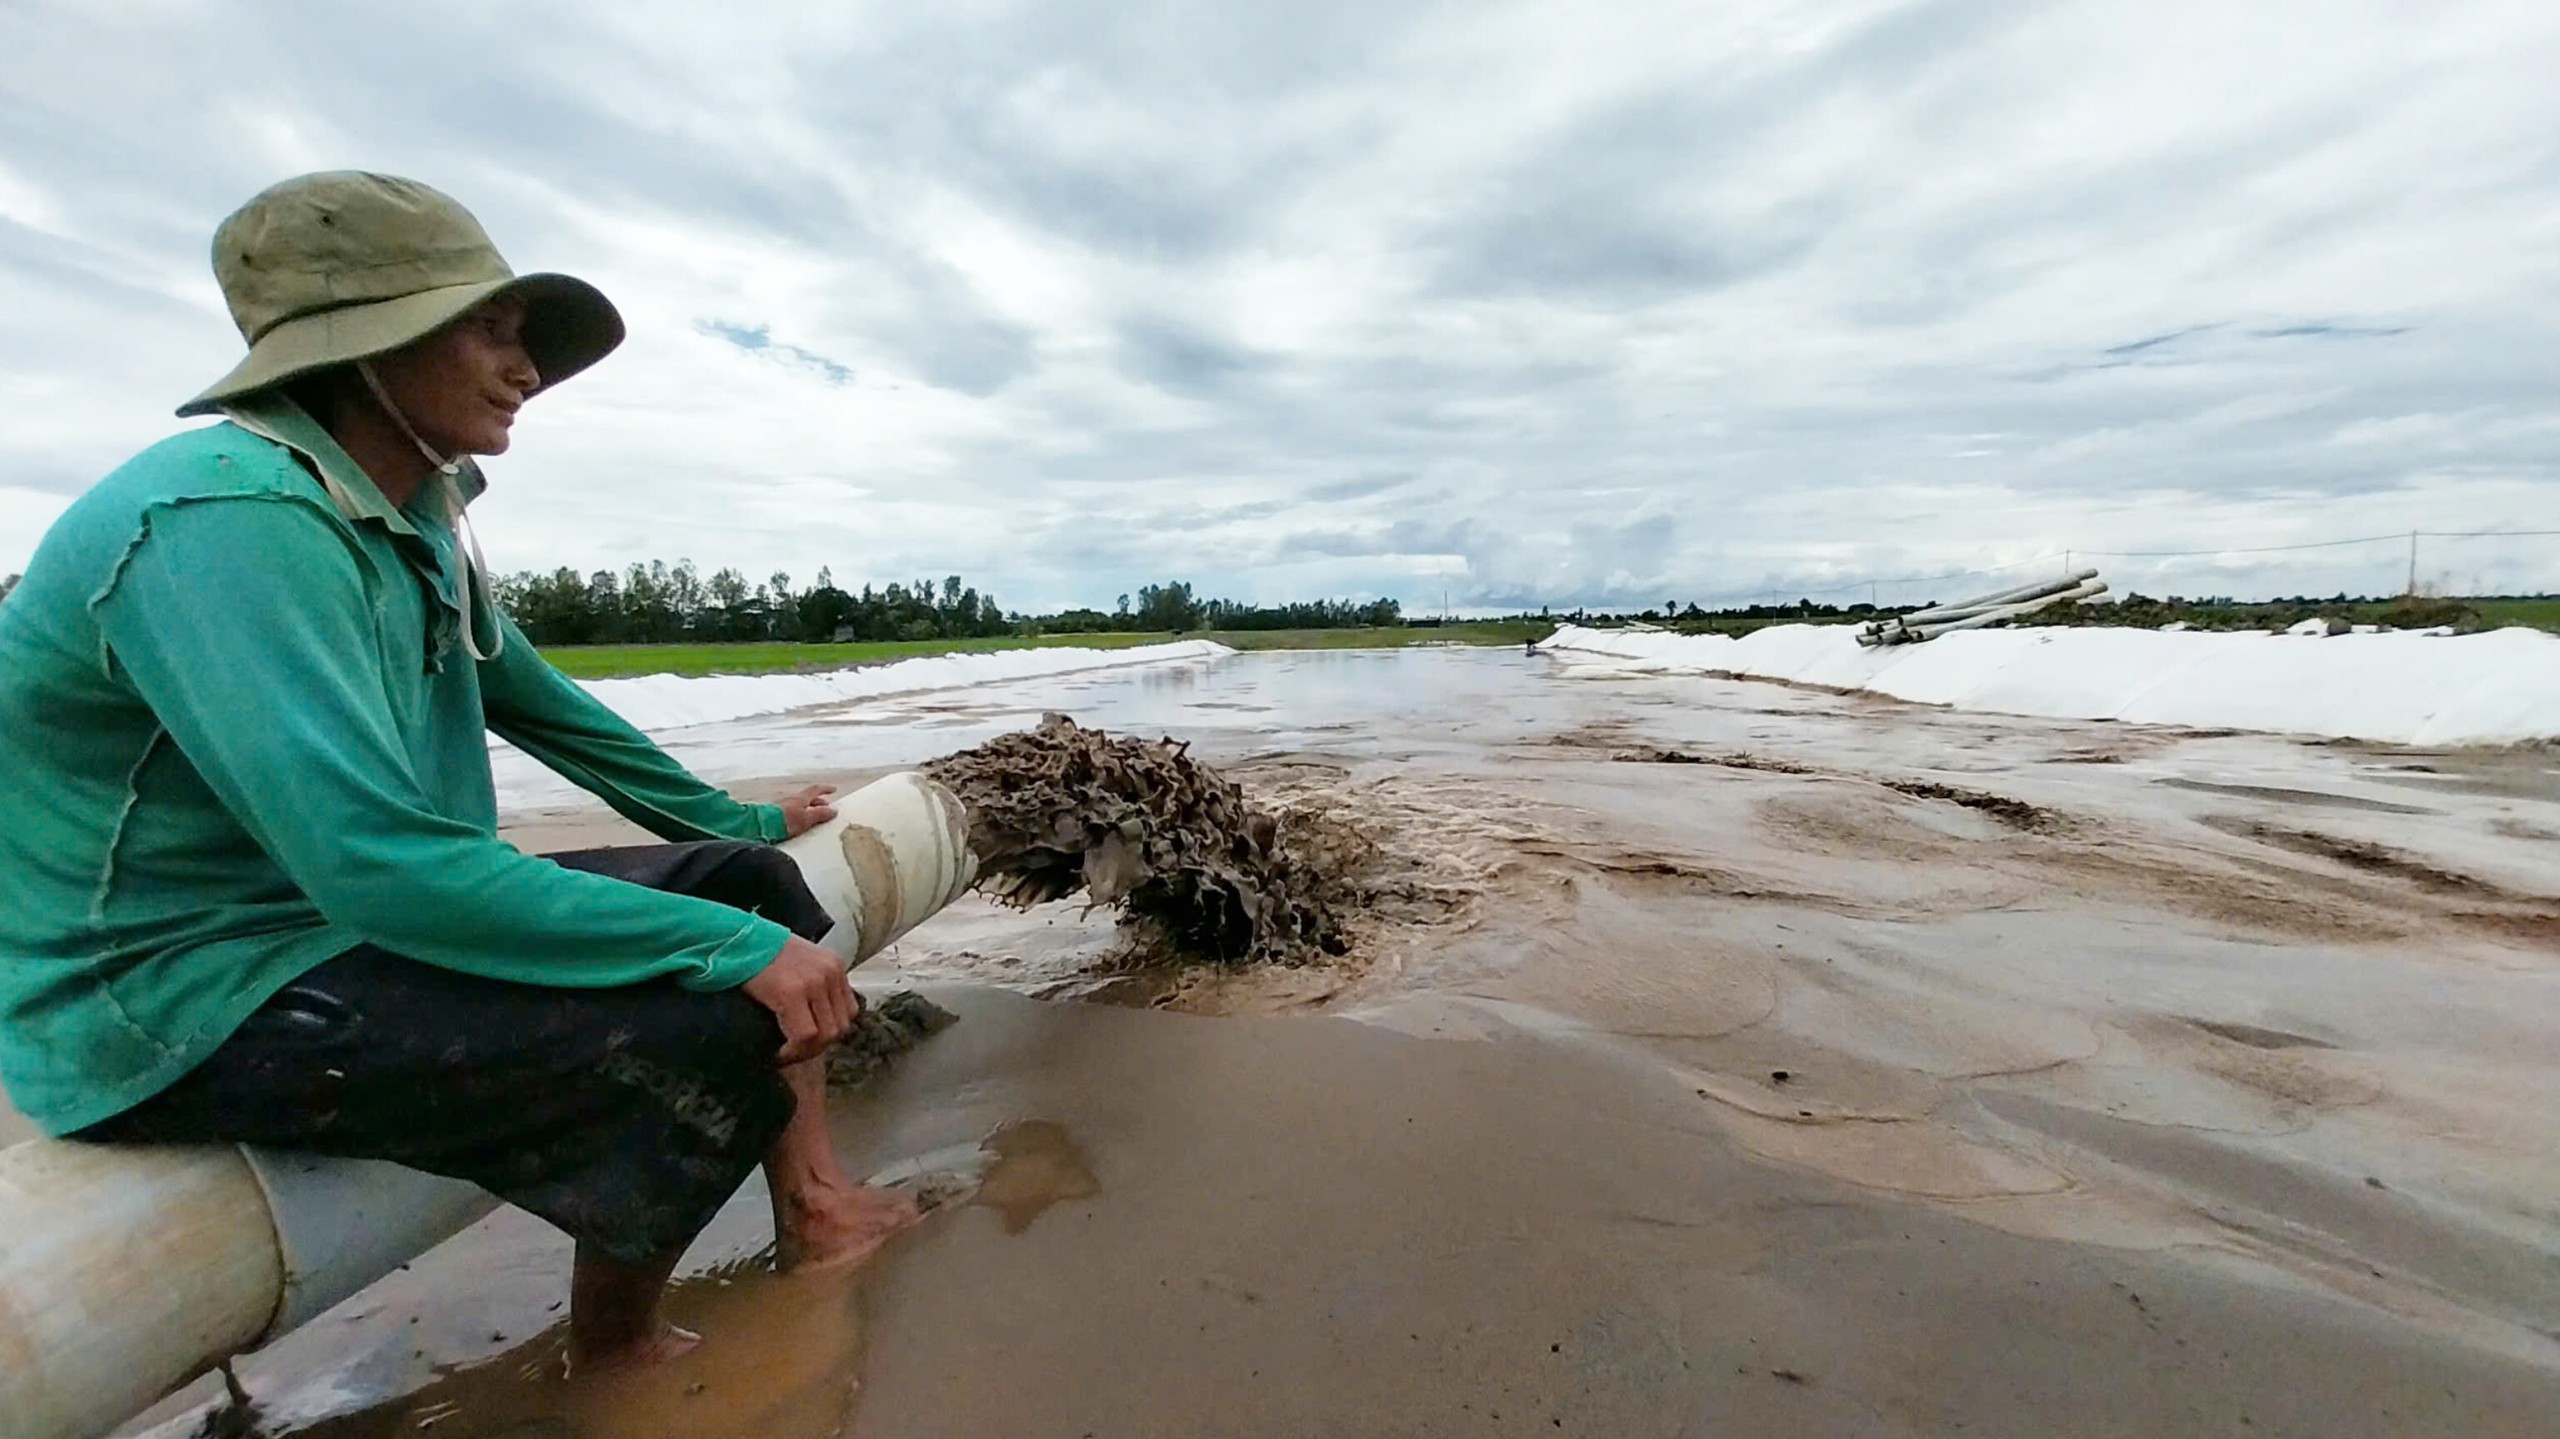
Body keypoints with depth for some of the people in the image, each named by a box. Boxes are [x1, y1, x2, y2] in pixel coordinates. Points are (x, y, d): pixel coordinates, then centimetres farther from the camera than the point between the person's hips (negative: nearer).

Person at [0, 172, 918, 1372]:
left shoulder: (418, 525, 4)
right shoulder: (229, 519, -25)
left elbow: (542, 707, 15)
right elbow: (381, 864, -34)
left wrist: (739, 820, 21)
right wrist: (734, 948, -31)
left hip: (354, 913, 9)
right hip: (176, 1001, -9)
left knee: (748, 878, 3)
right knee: (714, 1020, -26)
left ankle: (811, 1209, 8)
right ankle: (612, 1353, 3)